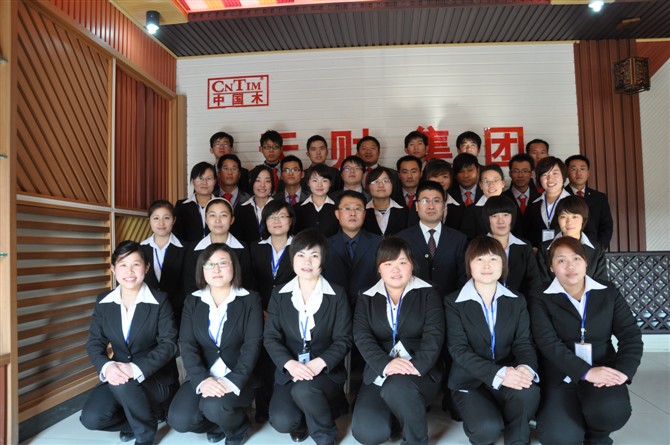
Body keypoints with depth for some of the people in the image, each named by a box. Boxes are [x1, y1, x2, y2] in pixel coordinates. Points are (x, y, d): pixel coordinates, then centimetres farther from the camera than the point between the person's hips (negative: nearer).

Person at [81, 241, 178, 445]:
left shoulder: (160, 300, -11)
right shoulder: (103, 302, 1)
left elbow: (169, 344, -16)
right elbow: (94, 343, -1)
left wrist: (136, 369, -31)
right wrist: (107, 366, -23)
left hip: (157, 378, -4)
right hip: (117, 375, 4)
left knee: (123, 384, -34)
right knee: (91, 418, -18)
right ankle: (148, 415, 9)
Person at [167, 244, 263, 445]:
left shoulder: (250, 300, -2)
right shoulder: (192, 301, 6)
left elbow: (252, 345, -10)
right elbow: (187, 345, -4)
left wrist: (233, 381, -24)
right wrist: (202, 380, -20)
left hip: (238, 378, -3)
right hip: (202, 377, 3)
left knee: (214, 407, -31)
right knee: (179, 419, -20)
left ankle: (238, 427, 5)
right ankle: (216, 424, 13)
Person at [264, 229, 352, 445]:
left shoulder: (337, 294, -2)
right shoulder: (279, 294, 4)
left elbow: (343, 339, -5)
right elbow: (270, 337, -2)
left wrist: (319, 363, -22)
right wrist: (289, 364, -20)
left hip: (326, 371, -1)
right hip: (289, 371, 2)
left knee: (304, 391, -33)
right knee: (282, 421, -23)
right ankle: (302, 419, 15)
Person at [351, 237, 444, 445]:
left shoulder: (427, 294, 3)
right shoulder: (367, 298, 8)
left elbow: (434, 335, -9)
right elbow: (362, 337, -5)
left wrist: (416, 365, -27)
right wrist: (385, 364, -24)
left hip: (421, 373, -2)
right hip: (380, 374, 2)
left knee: (397, 388, -36)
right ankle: (398, 416, 15)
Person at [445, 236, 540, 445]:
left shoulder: (517, 301, 8)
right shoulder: (453, 302, -3)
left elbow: (524, 342, -1)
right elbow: (459, 350, -12)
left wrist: (526, 367, -26)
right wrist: (498, 374, -27)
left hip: (509, 376, 3)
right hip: (470, 381, -2)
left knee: (529, 391, -31)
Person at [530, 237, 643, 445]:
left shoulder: (609, 294, 8)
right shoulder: (542, 301, 0)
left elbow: (630, 335, 1)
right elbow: (549, 343, -12)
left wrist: (623, 370, -17)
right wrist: (586, 372, -24)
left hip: (603, 372, 2)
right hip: (560, 377, -2)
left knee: (612, 410, -31)